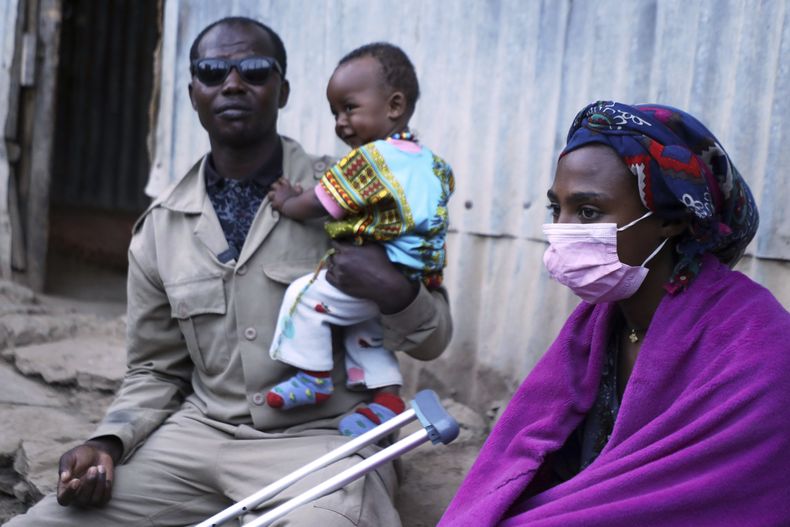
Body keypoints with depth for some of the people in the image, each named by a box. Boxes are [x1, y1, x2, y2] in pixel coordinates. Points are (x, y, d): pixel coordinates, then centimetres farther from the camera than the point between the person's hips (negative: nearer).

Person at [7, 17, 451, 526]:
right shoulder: (160, 227, 6)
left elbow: (433, 339, 1)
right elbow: (157, 371, 14)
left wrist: (393, 291, -21)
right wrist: (108, 444, -5)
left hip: (322, 436, -3)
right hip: (200, 433, 4)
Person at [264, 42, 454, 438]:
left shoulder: (371, 157, -15)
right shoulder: (428, 161, 10)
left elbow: (321, 204, -11)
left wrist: (287, 203, 8)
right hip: (414, 280, 10)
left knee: (305, 295, -6)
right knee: (363, 328, 26)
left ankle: (315, 376, 1)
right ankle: (386, 394, 22)